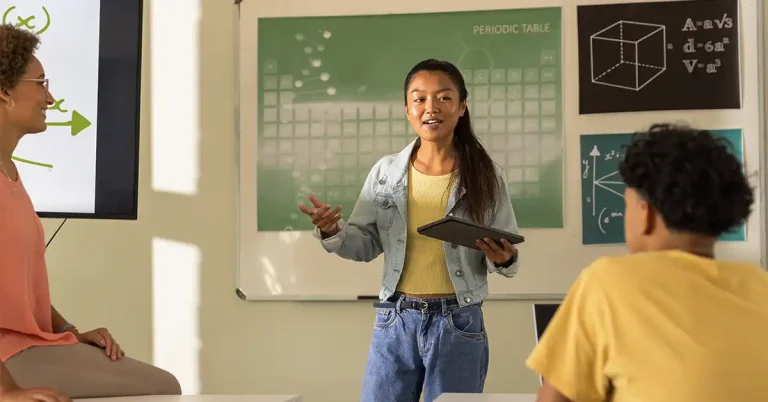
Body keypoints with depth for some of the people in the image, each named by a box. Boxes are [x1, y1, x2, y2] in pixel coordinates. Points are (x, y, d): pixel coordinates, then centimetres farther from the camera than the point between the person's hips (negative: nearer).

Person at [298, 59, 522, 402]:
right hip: (395, 321, 2)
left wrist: (503, 259, -20)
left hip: (457, 324, -1)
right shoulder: (385, 171, 1)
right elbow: (366, 244, 7)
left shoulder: (486, 177, -4)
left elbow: (506, 255, 2)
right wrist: (332, 232, -12)